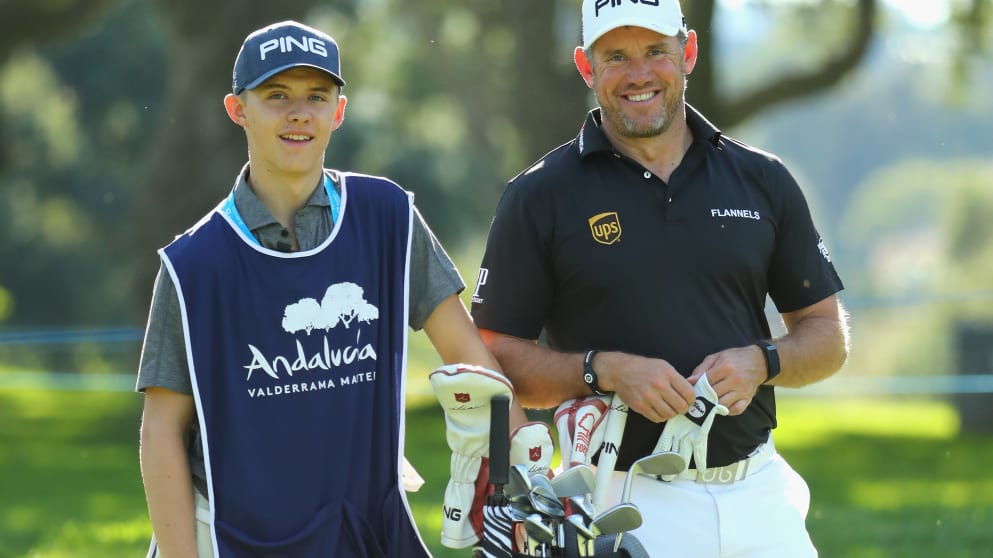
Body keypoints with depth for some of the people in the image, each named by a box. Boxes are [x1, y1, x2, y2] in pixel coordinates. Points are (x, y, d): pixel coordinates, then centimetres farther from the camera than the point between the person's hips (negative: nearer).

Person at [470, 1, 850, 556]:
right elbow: (497, 357, 0)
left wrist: (761, 362, -7)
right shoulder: (539, 197, 0)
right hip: (625, 504, -3)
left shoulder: (762, 180, 8)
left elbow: (829, 337, 13)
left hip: (761, 495, 3)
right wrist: (606, 370, -16)